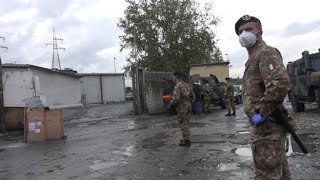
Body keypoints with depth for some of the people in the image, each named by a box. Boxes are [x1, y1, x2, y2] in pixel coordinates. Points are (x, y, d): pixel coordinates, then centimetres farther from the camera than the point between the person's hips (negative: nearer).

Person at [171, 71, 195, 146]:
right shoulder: (186, 85, 11)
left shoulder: (177, 86, -16)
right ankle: (186, 138, 26)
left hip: (182, 107, -9)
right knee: (186, 123, 17)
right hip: (188, 105, 9)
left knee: (183, 124, -1)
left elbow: (176, 98, -24)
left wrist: (171, 102, -6)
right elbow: (192, 95, 16)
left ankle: (186, 141, 3)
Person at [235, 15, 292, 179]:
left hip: (266, 124, -10)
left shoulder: (266, 53, -11)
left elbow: (280, 83, -28)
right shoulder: (252, 58, 20)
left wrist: (262, 113, -22)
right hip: (266, 124, 10)